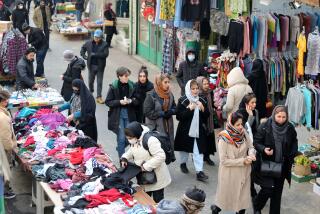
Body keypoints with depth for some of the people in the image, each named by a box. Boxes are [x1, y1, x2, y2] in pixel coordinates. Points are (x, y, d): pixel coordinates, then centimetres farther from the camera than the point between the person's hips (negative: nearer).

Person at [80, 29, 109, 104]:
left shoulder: (104, 44, -9)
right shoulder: (89, 43, 1)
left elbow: (105, 54, -20)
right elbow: (83, 48, 19)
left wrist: (95, 54, -21)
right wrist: (84, 55, 3)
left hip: (100, 66, -3)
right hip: (91, 65, 3)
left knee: (99, 82, 1)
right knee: (91, 81, 14)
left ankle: (99, 97, 7)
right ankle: (90, 92, 37)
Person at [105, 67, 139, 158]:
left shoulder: (131, 86, -2)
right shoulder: (113, 87, -8)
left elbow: (137, 101, 5)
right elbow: (108, 102, -6)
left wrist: (131, 101, -16)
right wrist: (120, 102, -18)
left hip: (129, 114, 3)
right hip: (118, 115, -3)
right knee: (121, 138, -2)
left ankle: (120, 149, 38)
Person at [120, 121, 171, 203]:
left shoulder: (150, 140, -28)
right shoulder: (134, 141, 0)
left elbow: (160, 156, -31)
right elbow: (131, 151, 19)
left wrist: (146, 166, -29)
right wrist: (124, 158, -1)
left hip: (156, 178, -8)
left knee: (157, 201, 6)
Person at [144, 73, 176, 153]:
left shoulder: (170, 94, 7)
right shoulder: (151, 95, -11)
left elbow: (174, 108, 16)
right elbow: (147, 112, -14)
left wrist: (170, 112, -7)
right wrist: (162, 113, -15)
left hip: (168, 127, 6)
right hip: (156, 128, -6)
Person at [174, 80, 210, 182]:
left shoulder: (202, 100, 3)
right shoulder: (182, 101, -9)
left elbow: (207, 116, 7)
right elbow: (179, 116, -15)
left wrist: (202, 109, -13)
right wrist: (189, 109, -22)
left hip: (198, 130, 2)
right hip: (185, 130, -2)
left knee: (198, 151, -6)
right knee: (185, 149, 17)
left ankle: (199, 172, -6)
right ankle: (183, 163, 43)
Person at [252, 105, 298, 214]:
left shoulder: (290, 128, -3)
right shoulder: (265, 127, -14)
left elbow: (294, 142, 13)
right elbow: (256, 142, -7)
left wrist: (293, 154, -1)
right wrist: (263, 149, -26)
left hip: (282, 165, 4)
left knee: (278, 191, 11)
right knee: (267, 189, -5)